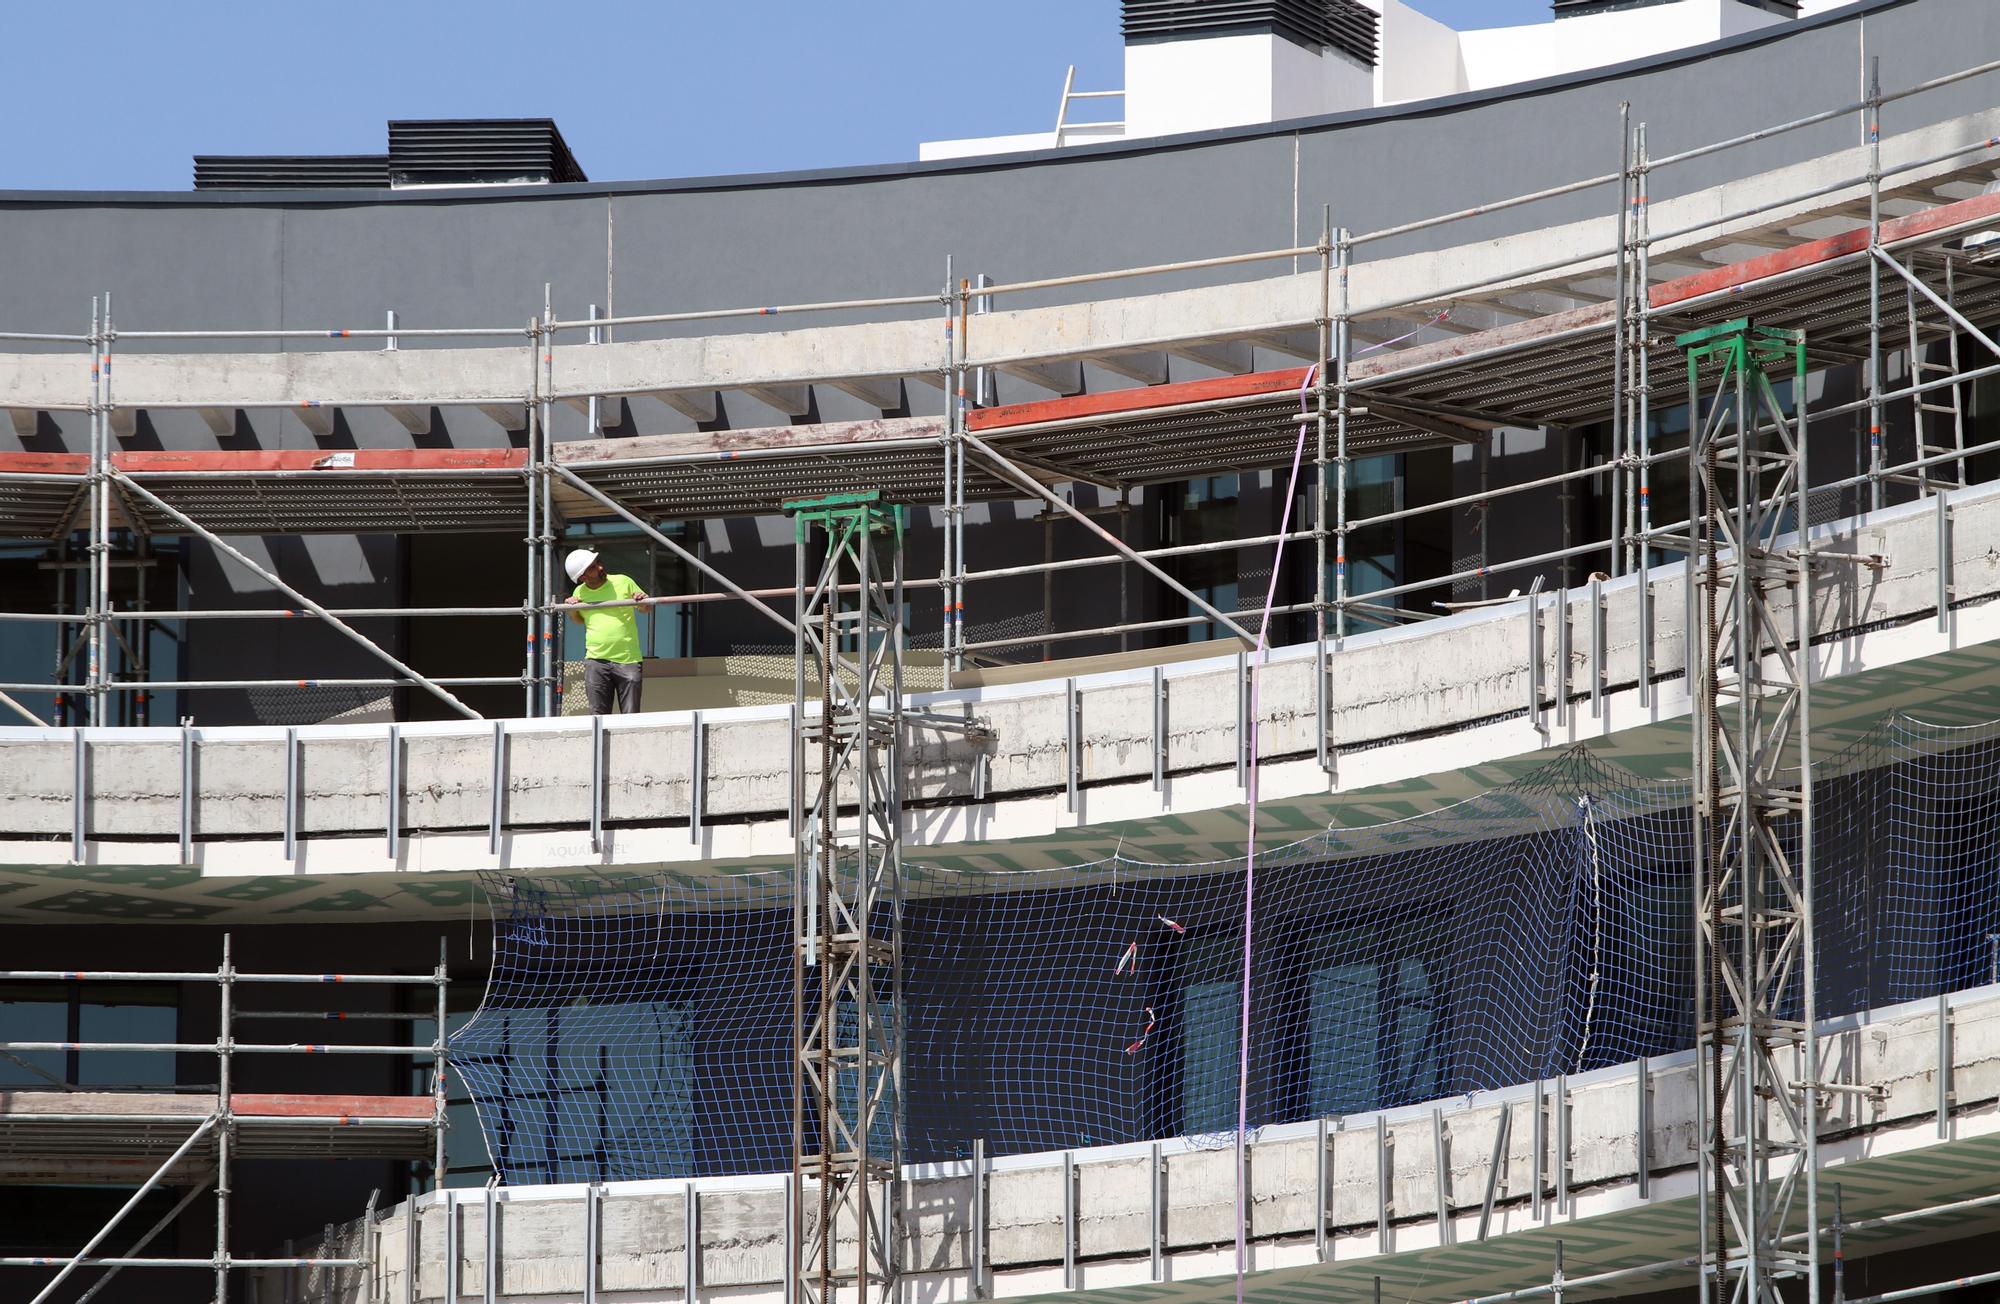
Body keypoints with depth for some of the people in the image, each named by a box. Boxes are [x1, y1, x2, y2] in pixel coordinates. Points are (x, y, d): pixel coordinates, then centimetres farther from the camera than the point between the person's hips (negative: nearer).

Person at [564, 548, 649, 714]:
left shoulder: (623, 582, 0)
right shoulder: (580, 593, 7)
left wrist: (642, 600, -11)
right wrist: (571, 608, 6)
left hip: (627, 661, -2)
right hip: (596, 661, 2)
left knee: (630, 718, -1)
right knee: (598, 717, 1)